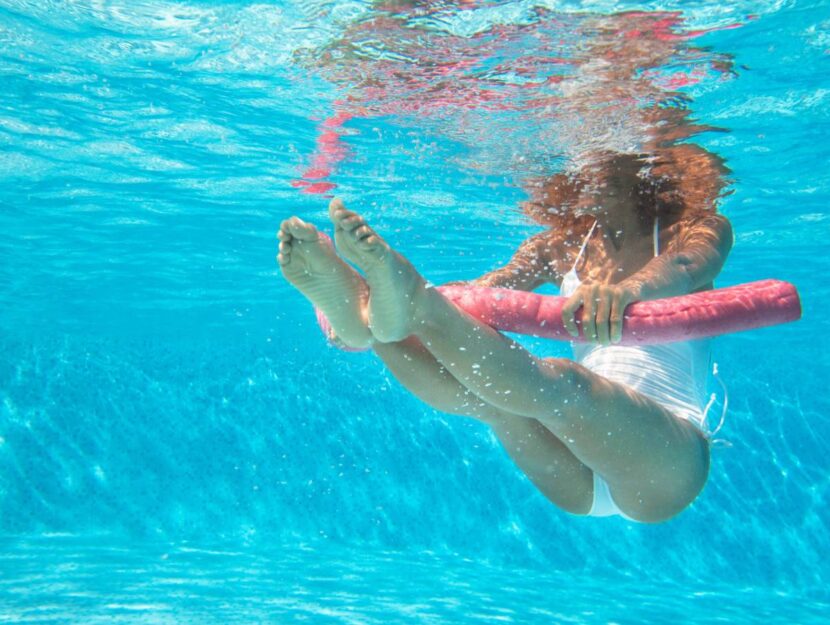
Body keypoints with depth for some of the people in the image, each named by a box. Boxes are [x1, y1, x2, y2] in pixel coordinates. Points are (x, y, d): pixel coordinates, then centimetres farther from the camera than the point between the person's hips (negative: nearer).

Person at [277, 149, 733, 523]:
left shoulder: (698, 227, 3)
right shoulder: (563, 244, 14)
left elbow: (686, 268, -23)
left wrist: (627, 288, -47)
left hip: (669, 455, -4)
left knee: (559, 385, -34)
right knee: (487, 394, -27)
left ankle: (412, 304, -42)